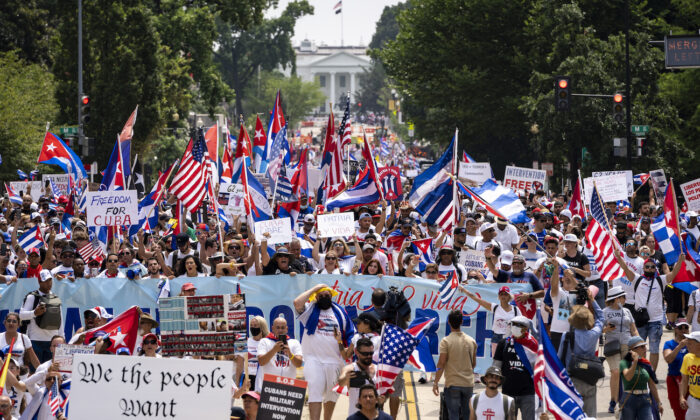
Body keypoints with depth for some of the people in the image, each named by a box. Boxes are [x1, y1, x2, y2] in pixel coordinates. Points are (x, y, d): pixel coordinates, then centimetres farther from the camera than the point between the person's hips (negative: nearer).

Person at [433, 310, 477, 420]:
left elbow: (441, 364, -13)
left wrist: (436, 383, -7)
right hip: (468, 384, 4)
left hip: (452, 383, -4)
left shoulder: (446, 341, -10)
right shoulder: (471, 341, 5)